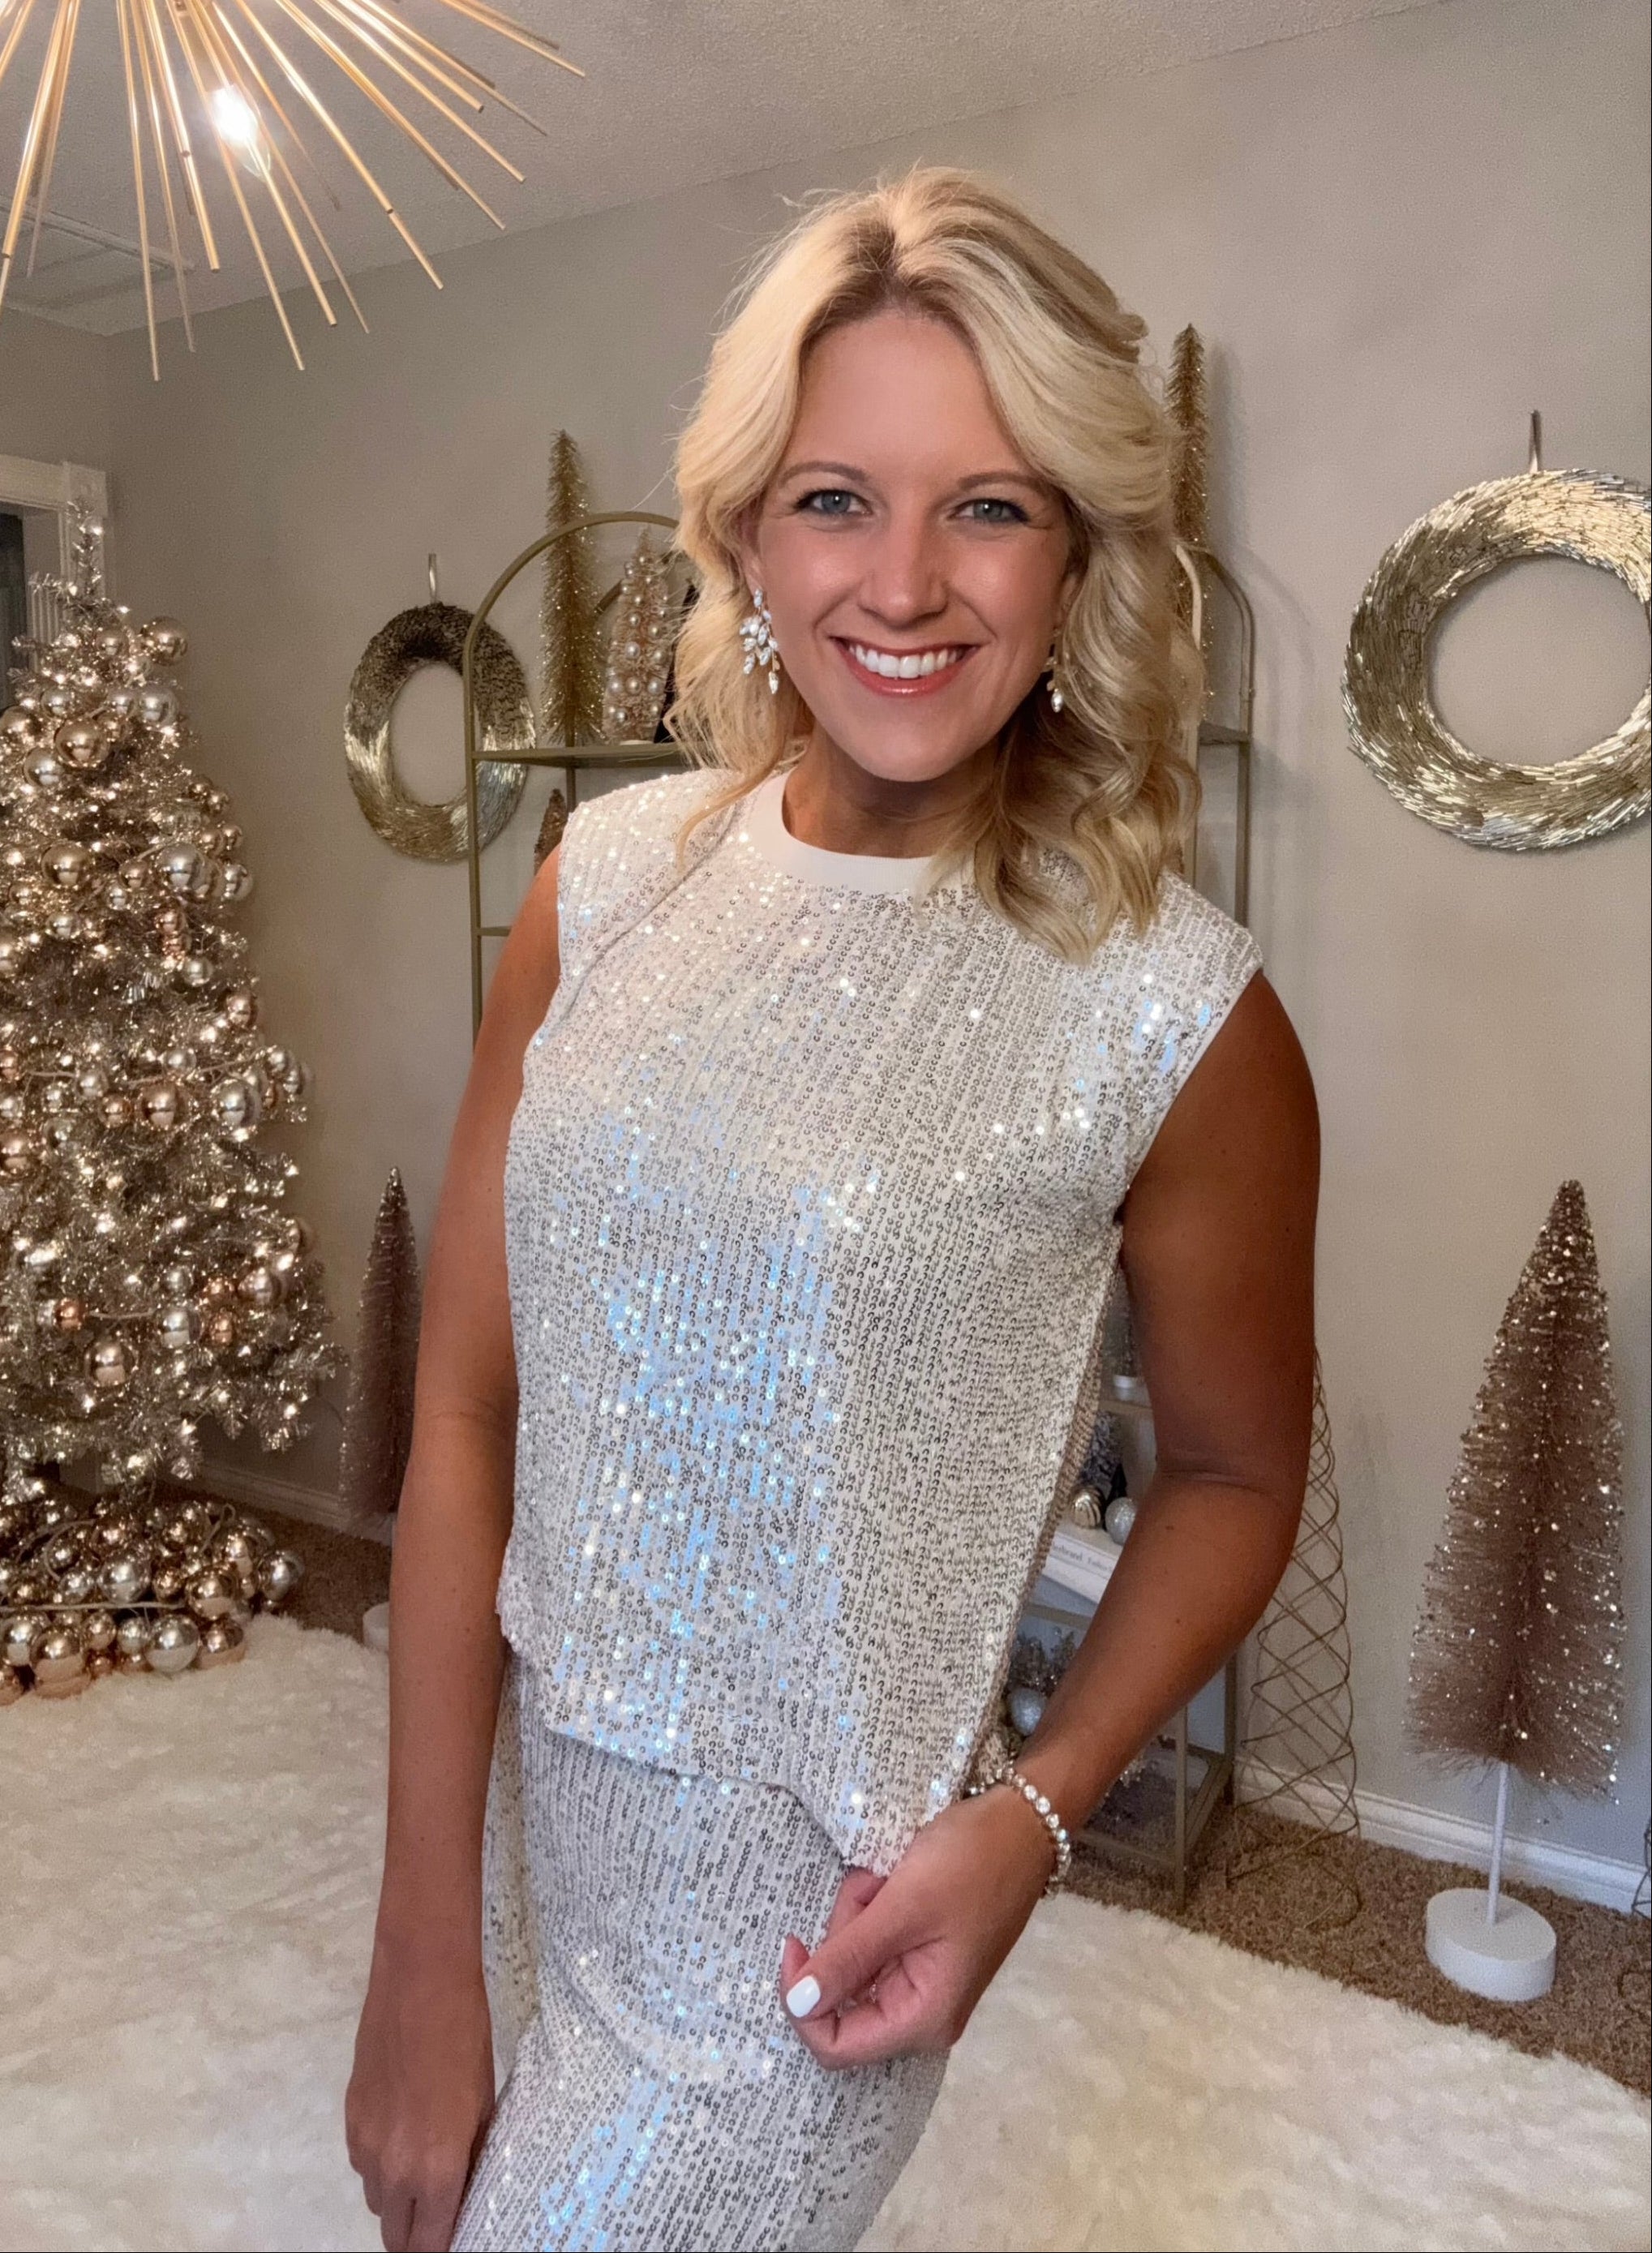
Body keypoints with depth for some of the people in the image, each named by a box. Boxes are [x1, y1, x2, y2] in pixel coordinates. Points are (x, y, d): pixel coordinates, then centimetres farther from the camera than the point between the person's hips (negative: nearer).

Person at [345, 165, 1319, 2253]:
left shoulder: (1175, 1013, -16)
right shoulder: (608, 878, -7)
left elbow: (1234, 1472, -1)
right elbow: (465, 1407, -6)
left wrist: (1030, 1815, -13)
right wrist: (422, 1932, -5)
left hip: (799, 1925, -4)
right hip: (515, 1794, 5)